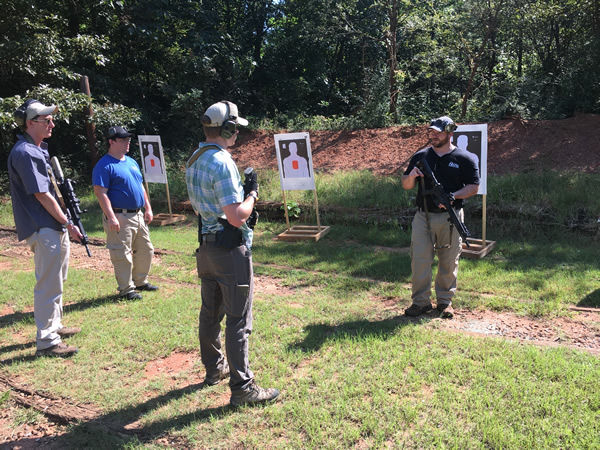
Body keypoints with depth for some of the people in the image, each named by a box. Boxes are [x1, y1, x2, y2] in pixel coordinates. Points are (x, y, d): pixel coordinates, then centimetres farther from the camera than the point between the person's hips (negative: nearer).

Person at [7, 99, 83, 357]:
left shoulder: (39, 150, 15)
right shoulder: (25, 153, -16)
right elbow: (42, 195, -19)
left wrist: (65, 224, 15)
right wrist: (68, 224, -14)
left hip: (55, 227, 11)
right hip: (43, 229, -11)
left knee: (57, 280, 20)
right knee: (48, 285, -6)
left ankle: (54, 326, 34)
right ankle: (46, 341, 2)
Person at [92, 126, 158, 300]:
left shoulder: (132, 162, 16)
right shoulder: (104, 165, -10)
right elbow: (100, 192, -17)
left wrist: (148, 208, 14)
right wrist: (111, 217, -24)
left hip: (138, 215, 9)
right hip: (120, 217, -9)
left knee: (146, 250, 15)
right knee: (122, 255, -1)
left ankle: (140, 282, 31)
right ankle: (126, 289, 10)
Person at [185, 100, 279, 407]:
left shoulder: (193, 161, 9)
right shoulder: (222, 163, -20)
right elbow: (237, 217, -24)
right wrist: (252, 193, -6)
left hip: (206, 246, 9)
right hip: (230, 250, -9)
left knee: (210, 312, 19)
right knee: (238, 320, -2)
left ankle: (214, 369, 35)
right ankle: (242, 388, 6)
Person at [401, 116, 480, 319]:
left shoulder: (465, 158, 2)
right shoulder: (420, 156, 9)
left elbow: (473, 187, -1)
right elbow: (406, 185, 11)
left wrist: (453, 196, -18)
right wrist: (411, 176, -12)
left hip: (450, 217, -2)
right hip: (423, 216, 2)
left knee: (449, 262, 6)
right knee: (419, 260, -2)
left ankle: (445, 301, 21)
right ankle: (421, 301, 9)